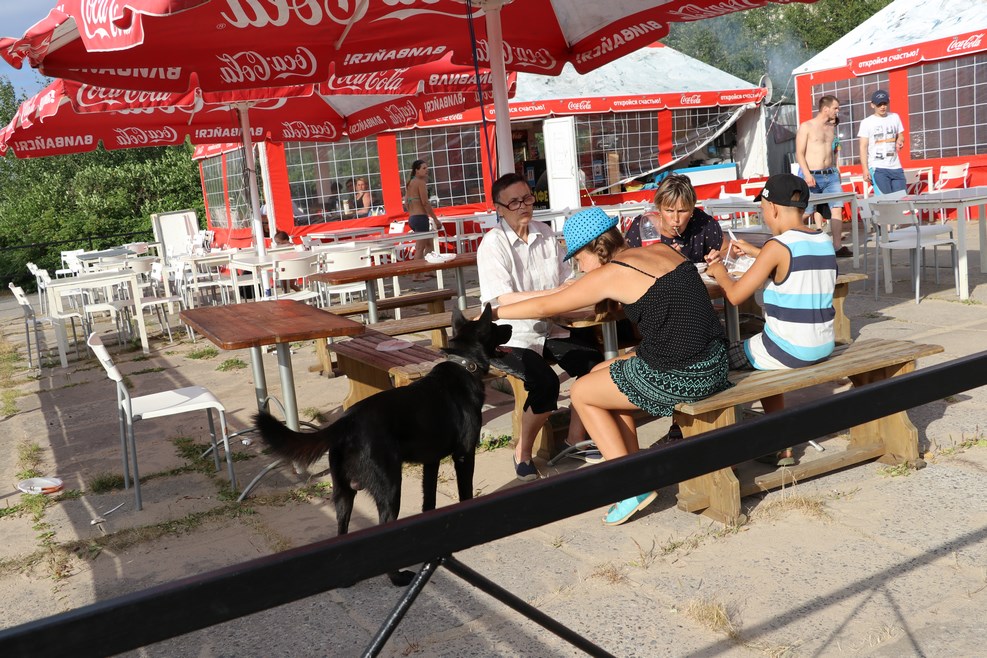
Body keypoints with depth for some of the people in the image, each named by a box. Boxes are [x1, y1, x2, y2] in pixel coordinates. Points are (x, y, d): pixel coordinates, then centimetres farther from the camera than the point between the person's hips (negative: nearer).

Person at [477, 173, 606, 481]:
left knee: (594, 365, -14)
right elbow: (504, 300, -21)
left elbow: (567, 281, 8)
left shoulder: (546, 234, 6)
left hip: (550, 328, 6)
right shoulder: (493, 243, -12)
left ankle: (575, 439, 9)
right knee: (545, 382, -29)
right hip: (511, 336, -6)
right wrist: (553, 294, -27)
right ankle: (522, 453, -3)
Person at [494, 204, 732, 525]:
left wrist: (494, 312, 17)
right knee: (601, 374, 23)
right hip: (716, 363, 8)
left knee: (581, 392, 13)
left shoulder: (609, 274, -10)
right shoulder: (663, 250, 10)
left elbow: (544, 307, 1)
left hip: (677, 378, -8)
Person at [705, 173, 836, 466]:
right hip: (824, 347, 8)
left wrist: (719, 272, 5)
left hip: (789, 350, -8)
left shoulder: (777, 246, -16)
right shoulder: (825, 241, 6)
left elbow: (735, 295, -15)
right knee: (759, 361, 33)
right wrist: (753, 251, 35)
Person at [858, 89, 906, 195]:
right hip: (877, 168, -4)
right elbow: (863, 147, -2)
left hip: (896, 167, 4)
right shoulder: (866, 122, 1)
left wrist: (899, 141, -3)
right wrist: (865, 169, -11)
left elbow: (900, 136, 23)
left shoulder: (895, 117, 13)